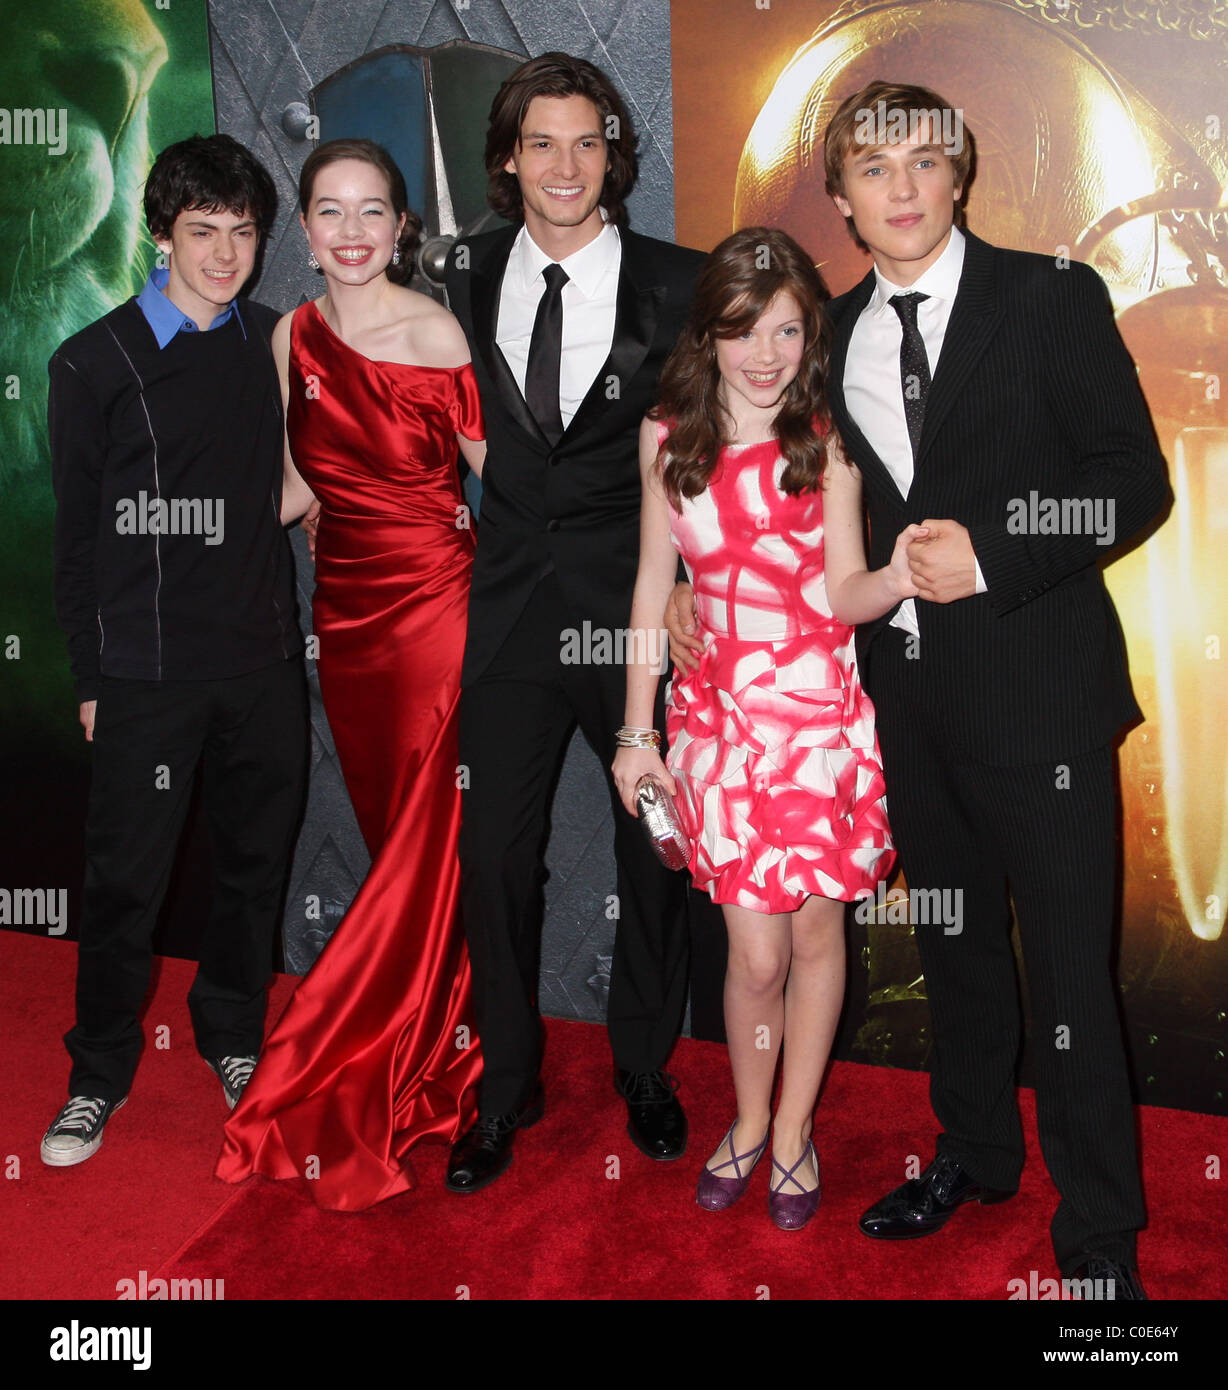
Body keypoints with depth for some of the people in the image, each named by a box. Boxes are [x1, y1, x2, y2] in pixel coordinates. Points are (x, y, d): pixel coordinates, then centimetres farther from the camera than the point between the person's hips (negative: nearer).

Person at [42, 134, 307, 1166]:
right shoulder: (97, 363, -2)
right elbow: (78, 533, 0)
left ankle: (234, 1035, 34)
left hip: (264, 656, 3)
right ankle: (101, 1074, 23)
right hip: (148, 671, -3)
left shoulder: (274, 343, 7)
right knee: (129, 878, 4)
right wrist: (92, 675, 0)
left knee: (258, 858, 14)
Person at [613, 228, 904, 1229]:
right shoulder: (668, 437, 2)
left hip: (823, 711, -1)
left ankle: (794, 1130, 29)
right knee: (756, 953, 1)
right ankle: (750, 1123, 28)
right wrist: (637, 729, 6)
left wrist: (898, 578, -33)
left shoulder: (826, 441, -4)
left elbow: (841, 593, -10)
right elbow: (654, 584, 7)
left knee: (817, 930, 7)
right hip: (721, 708, 1)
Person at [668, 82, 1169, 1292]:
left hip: (1034, 684, -5)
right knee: (955, 943, 19)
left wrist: (990, 553, -18)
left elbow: (1133, 480, -8)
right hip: (905, 684, 5)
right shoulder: (832, 333, 10)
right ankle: (976, 1153, 38)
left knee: (1068, 960, 0)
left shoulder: (1051, 299, -4)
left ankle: (1099, 1225, 17)